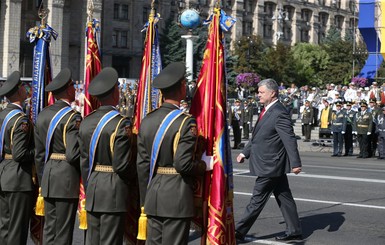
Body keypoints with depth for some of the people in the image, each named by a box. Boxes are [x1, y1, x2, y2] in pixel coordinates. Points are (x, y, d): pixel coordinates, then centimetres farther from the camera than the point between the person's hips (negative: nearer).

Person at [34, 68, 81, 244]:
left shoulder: (42, 115, 9)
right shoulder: (72, 117, -14)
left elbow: (39, 154, 13)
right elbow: (73, 154, -20)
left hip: (48, 178, 7)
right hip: (67, 179, -7)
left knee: (49, 229, 12)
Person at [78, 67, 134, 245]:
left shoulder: (86, 122, 5)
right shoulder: (120, 123, -14)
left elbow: (83, 162, 9)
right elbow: (121, 164, -15)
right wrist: (133, 173, 6)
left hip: (92, 190, 6)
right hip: (113, 191, -6)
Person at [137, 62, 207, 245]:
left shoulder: (147, 121, 5)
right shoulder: (185, 122, -13)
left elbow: (142, 165, 8)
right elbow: (183, 164, -19)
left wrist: (145, 199, 16)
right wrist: (203, 166, 1)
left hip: (153, 197, 6)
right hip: (177, 197, -6)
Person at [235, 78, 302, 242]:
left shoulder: (279, 114, -18)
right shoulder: (267, 110, 11)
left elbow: (290, 140, -21)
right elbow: (257, 136, 19)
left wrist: (295, 164, -22)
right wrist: (245, 153, 15)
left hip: (270, 166, -9)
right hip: (273, 165, 9)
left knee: (257, 199, -2)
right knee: (284, 198, 13)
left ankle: (239, 232, 4)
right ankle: (294, 231, 20)